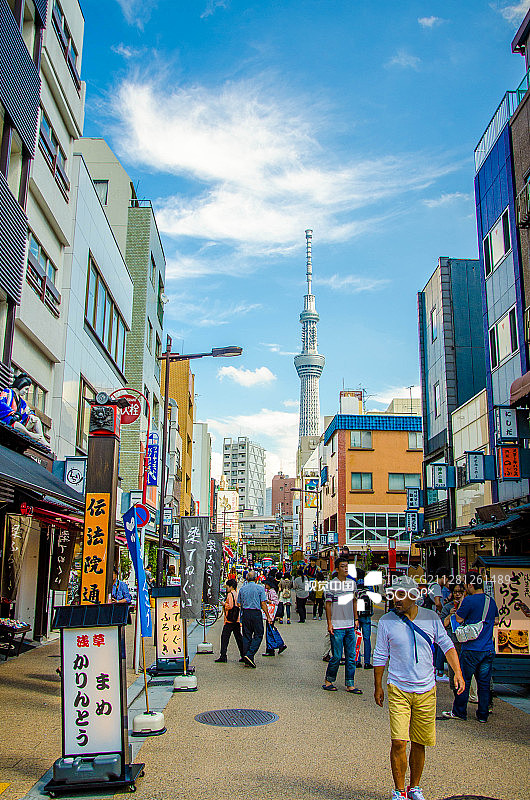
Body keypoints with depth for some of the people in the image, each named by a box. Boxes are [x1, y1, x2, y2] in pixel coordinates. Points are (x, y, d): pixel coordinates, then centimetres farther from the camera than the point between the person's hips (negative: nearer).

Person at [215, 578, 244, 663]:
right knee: (238, 637, 12)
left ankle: (223, 656, -9)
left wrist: (224, 604, -3)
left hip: (229, 620, -8)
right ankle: (244, 655, 13)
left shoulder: (230, 594, -11)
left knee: (224, 637, -5)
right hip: (237, 620, 8)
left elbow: (230, 606, -19)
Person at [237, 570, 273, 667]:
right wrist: (268, 616, -2)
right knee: (258, 635, 2)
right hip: (256, 613, -4)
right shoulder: (260, 588, -4)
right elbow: (263, 603, -7)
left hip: (245, 613, 4)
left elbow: (239, 604, 10)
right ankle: (250, 655, -13)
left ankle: (245, 657, 10)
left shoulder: (242, 589, 7)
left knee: (246, 636, 10)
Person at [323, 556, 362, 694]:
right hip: (337, 626, -5)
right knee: (336, 656, -2)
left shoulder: (352, 582, 10)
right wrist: (329, 623, -8)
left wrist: (356, 619, 15)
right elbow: (328, 604, -4)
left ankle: (350, 685, 13)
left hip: (350, 626, 5)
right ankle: (328, 681, 16)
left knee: (351, 656, 6)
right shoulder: (331, 584, -6)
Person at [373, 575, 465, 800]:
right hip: (398, 690, -2)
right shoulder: (386, 622, -6)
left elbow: (447, 645, 8)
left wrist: (458, 672, -5)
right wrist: (378, 687, 5)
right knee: (398, 743, -8)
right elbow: (380, 656, 3)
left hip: (426, 690, 2)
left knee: (419, 744, 11)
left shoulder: (431, 618, -2)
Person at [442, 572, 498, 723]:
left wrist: (457, 610, 9)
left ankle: (459, 712, 13)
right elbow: (496, 621, 19)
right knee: (484, 683, 12)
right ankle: (483, 714, 17)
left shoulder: (469, 600, -14)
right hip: (489, 649, 6)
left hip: (471, 649, -6)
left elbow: (459, 619, -7)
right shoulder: (491, 601, 6)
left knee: (463, 681, 6)